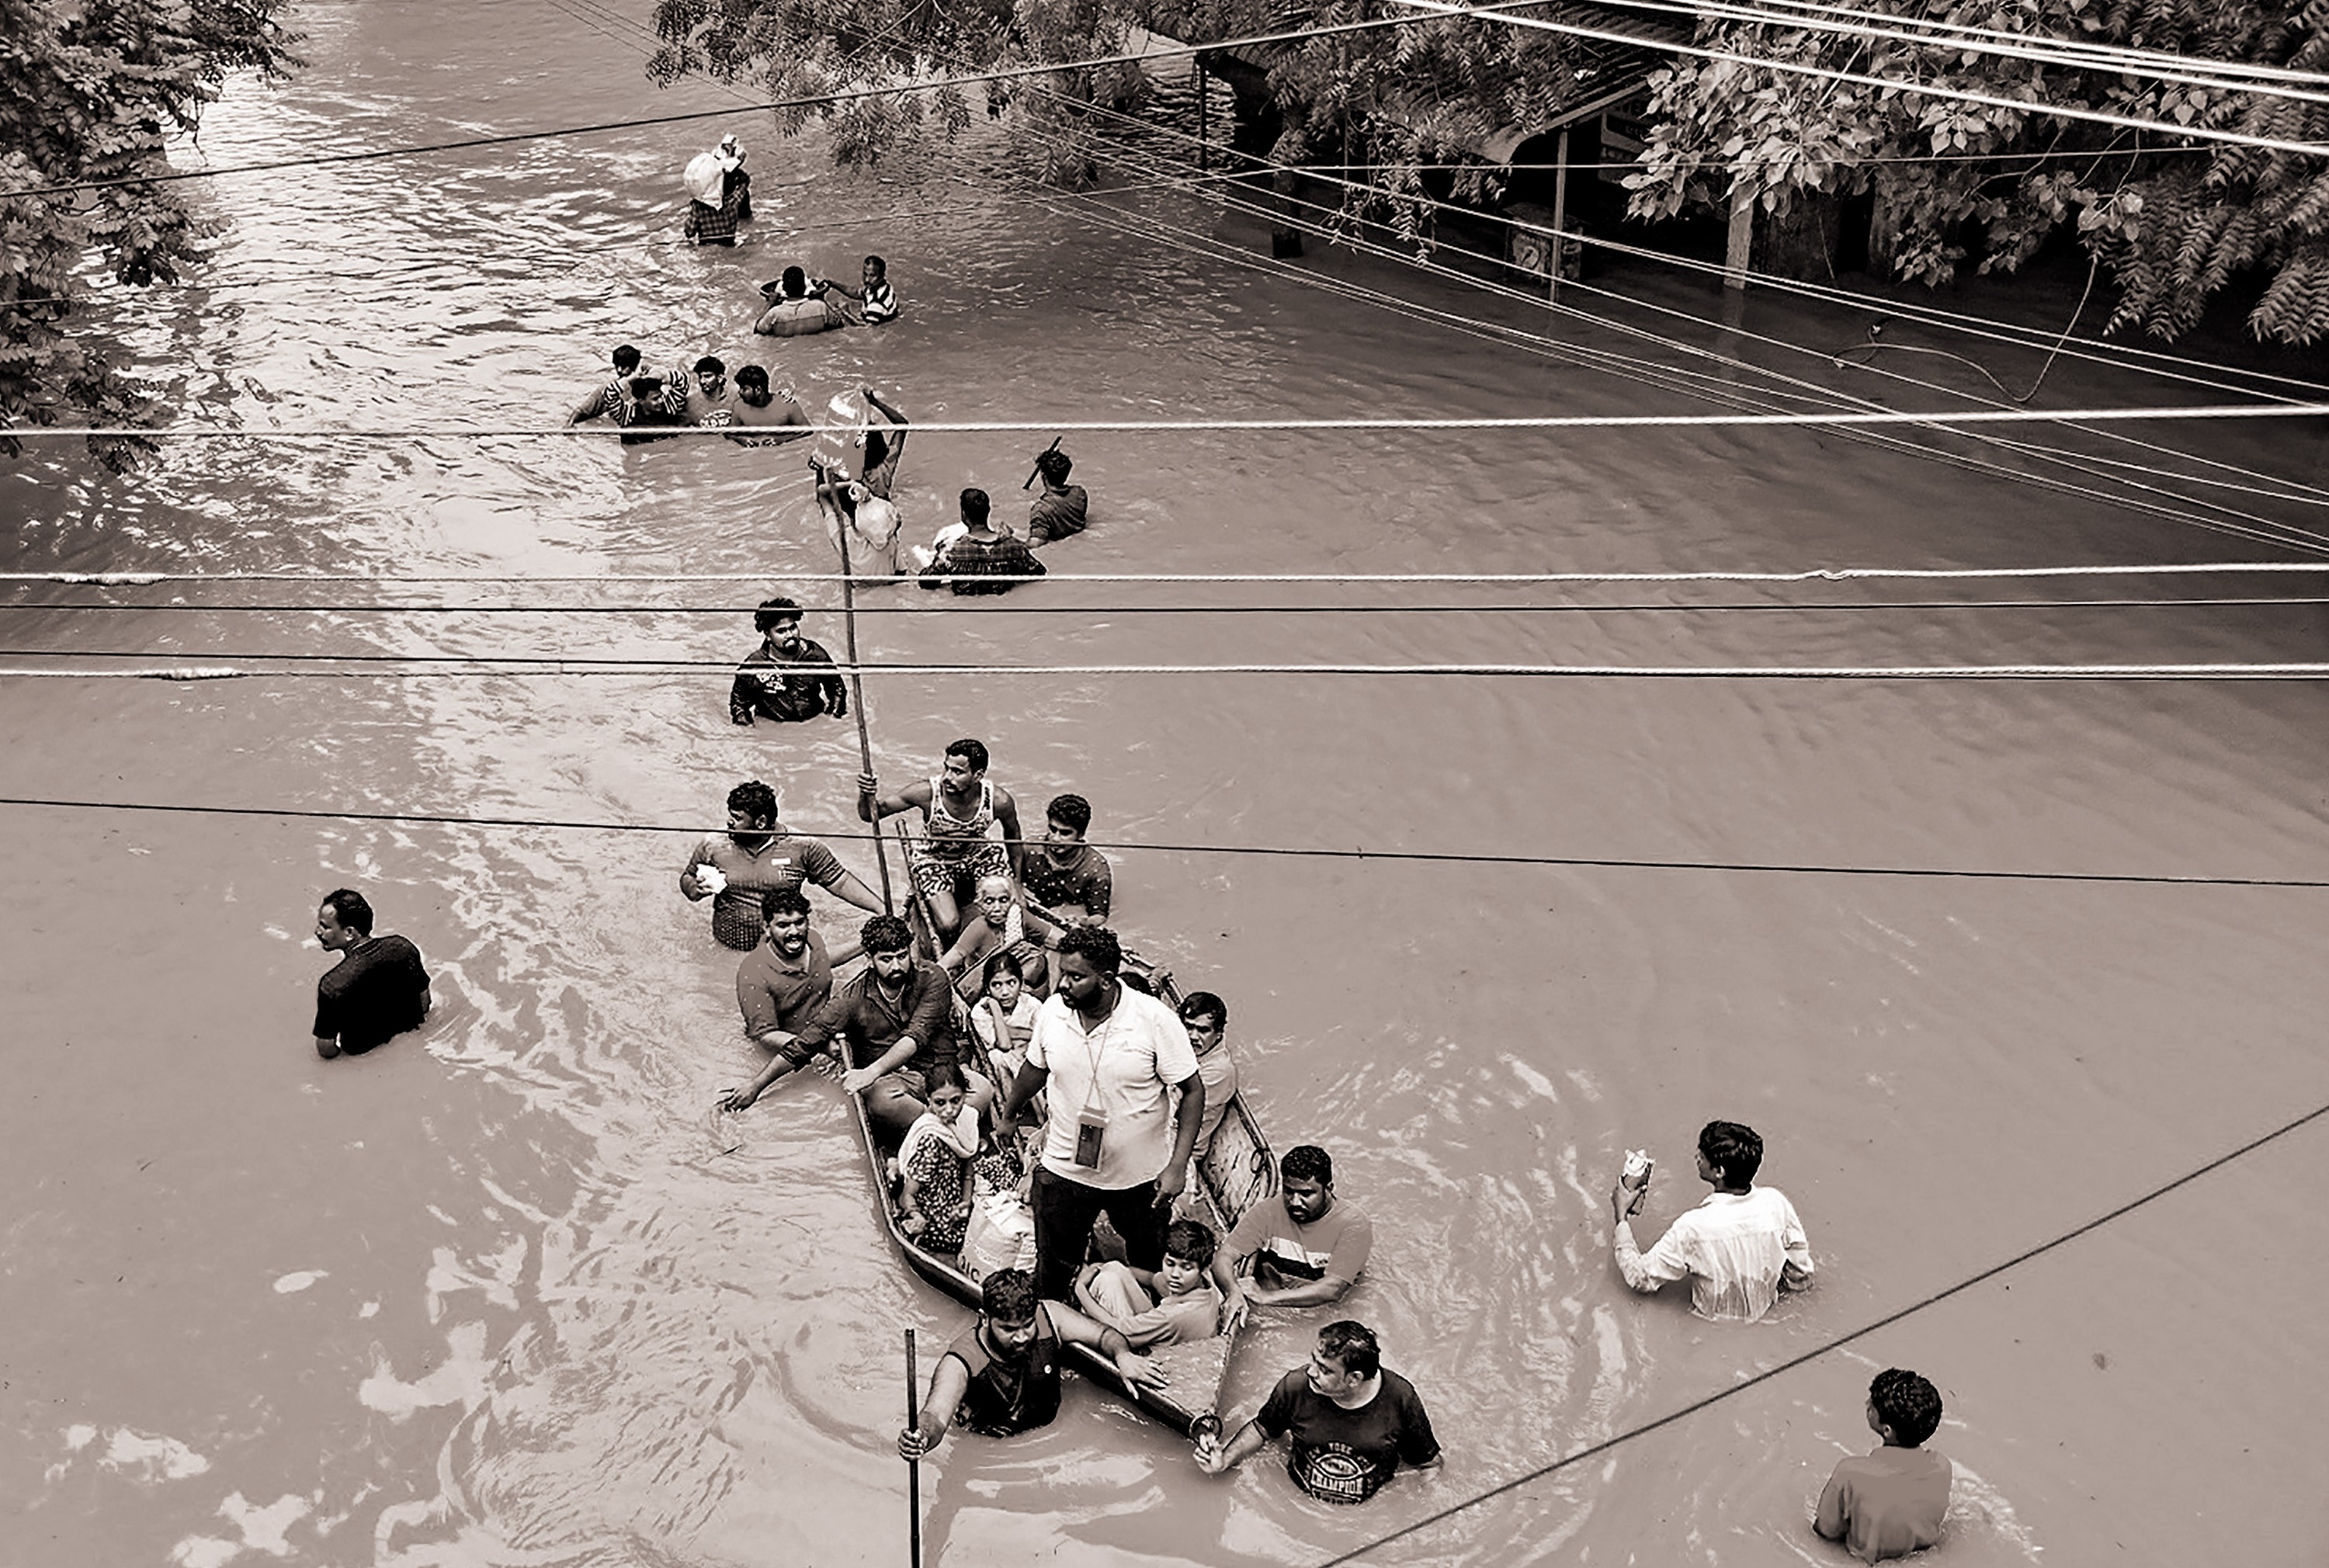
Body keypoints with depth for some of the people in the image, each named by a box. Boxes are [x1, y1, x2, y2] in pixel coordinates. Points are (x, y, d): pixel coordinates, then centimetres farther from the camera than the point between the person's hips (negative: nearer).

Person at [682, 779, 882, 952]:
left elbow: (840, 881, -1)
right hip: (728, 949, 1)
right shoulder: (713, 845, -1)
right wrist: (699, 890, -10)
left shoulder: (801, 846, -6)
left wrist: (882, 910, -8)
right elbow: (686, 879, 14)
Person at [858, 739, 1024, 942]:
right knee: (949, 927, -25)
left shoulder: (999, 801, -27)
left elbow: (1013, 836, -3)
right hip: (935, 861, -2)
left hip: (978, 855, 3)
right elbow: (870, 815, -23)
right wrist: (867, 795, -47)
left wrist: (1017, 885, 6)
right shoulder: (926, 792, -31)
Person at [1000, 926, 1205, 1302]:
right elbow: (1035, 1070, 10)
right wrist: (1006, 1117, 25)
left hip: (1140, 1177, -2)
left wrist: (1178, 1167, -19)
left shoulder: (1155, 1020, -22)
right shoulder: (1052, 1011, -11)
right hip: (1064, 1171, 2)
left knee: (1150, 1265, 20)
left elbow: (1193, 1091, -14)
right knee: (1052, 1272, 14)